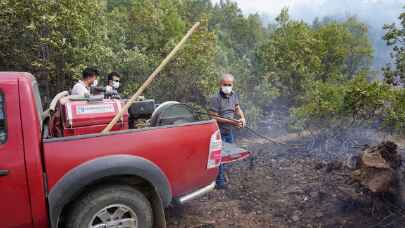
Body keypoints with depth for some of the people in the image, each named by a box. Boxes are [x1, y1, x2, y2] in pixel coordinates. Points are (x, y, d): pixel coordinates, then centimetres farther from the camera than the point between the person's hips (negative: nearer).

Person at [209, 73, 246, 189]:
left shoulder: (233, 95, 4)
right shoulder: (216, 98, -19)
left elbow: (237, 108, 17)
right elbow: (214, 117, -20)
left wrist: (242, 118, -3)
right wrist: (231, 122, -23)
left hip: (229, 131, 8)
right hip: (219, 132, -8)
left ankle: (223, 175, 39)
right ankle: (220, 182, 10)